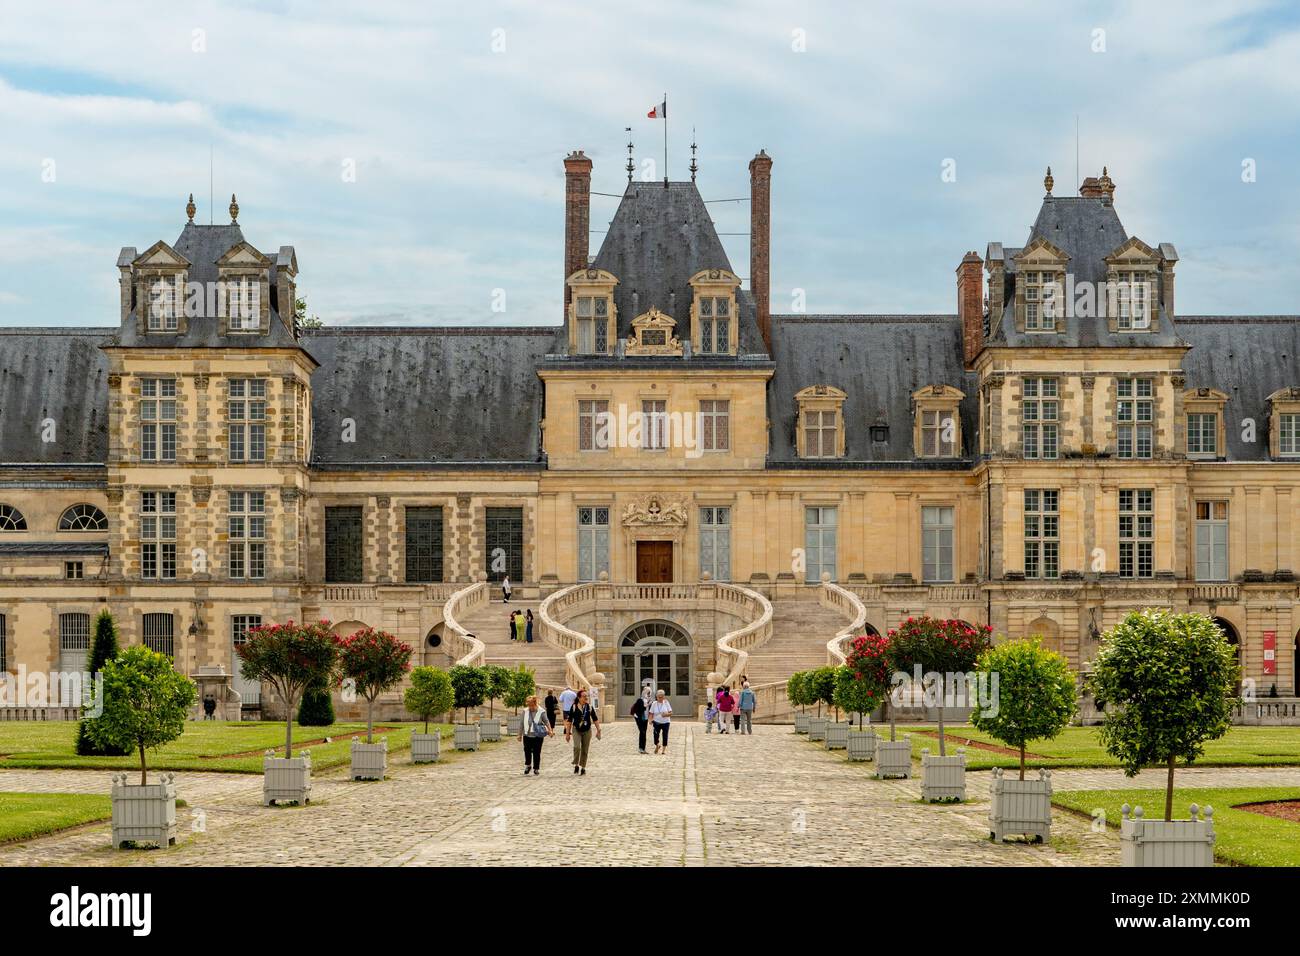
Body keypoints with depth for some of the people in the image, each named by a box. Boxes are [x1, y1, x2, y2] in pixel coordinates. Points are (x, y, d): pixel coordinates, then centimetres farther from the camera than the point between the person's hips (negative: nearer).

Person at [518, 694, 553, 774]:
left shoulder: (541, 712, -6)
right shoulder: (525, 711, -1)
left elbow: (546, 722, 3)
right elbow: (521, 723, 7)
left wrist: (550, 731, -10)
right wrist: (520, 734, 9)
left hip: (538, 736, -2)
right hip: (527, 735, 2)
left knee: (536, 753, 3)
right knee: (527, 751, 2)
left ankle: (536, 769, 16)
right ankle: (528, 765, 26)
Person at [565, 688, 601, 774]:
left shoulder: (589, 707, 0)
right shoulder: (574, 707, -5)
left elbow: (595, 719, 7)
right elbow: (569, 720, 0)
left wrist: (598, 731, 3)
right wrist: (567, 733, -1)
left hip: (587, 731, 2)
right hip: (576, 730, -2)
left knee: (585, 750, 6)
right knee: (577, 747, -22)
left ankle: (583, 768, 18)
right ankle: (576, 765, -5)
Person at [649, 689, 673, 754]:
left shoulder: (666, 703, -2)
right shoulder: (654, 704, -1)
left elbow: (670, 713, -2)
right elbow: (651, 714, 2)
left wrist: (666, 714, -22)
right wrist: (651, 719, -16)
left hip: (665, 722, 0)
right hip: (657, 722, 0)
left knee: (665, 736, 0)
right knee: (656, 735, -8)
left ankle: (664, 749, 12)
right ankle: (657, 746, 21)